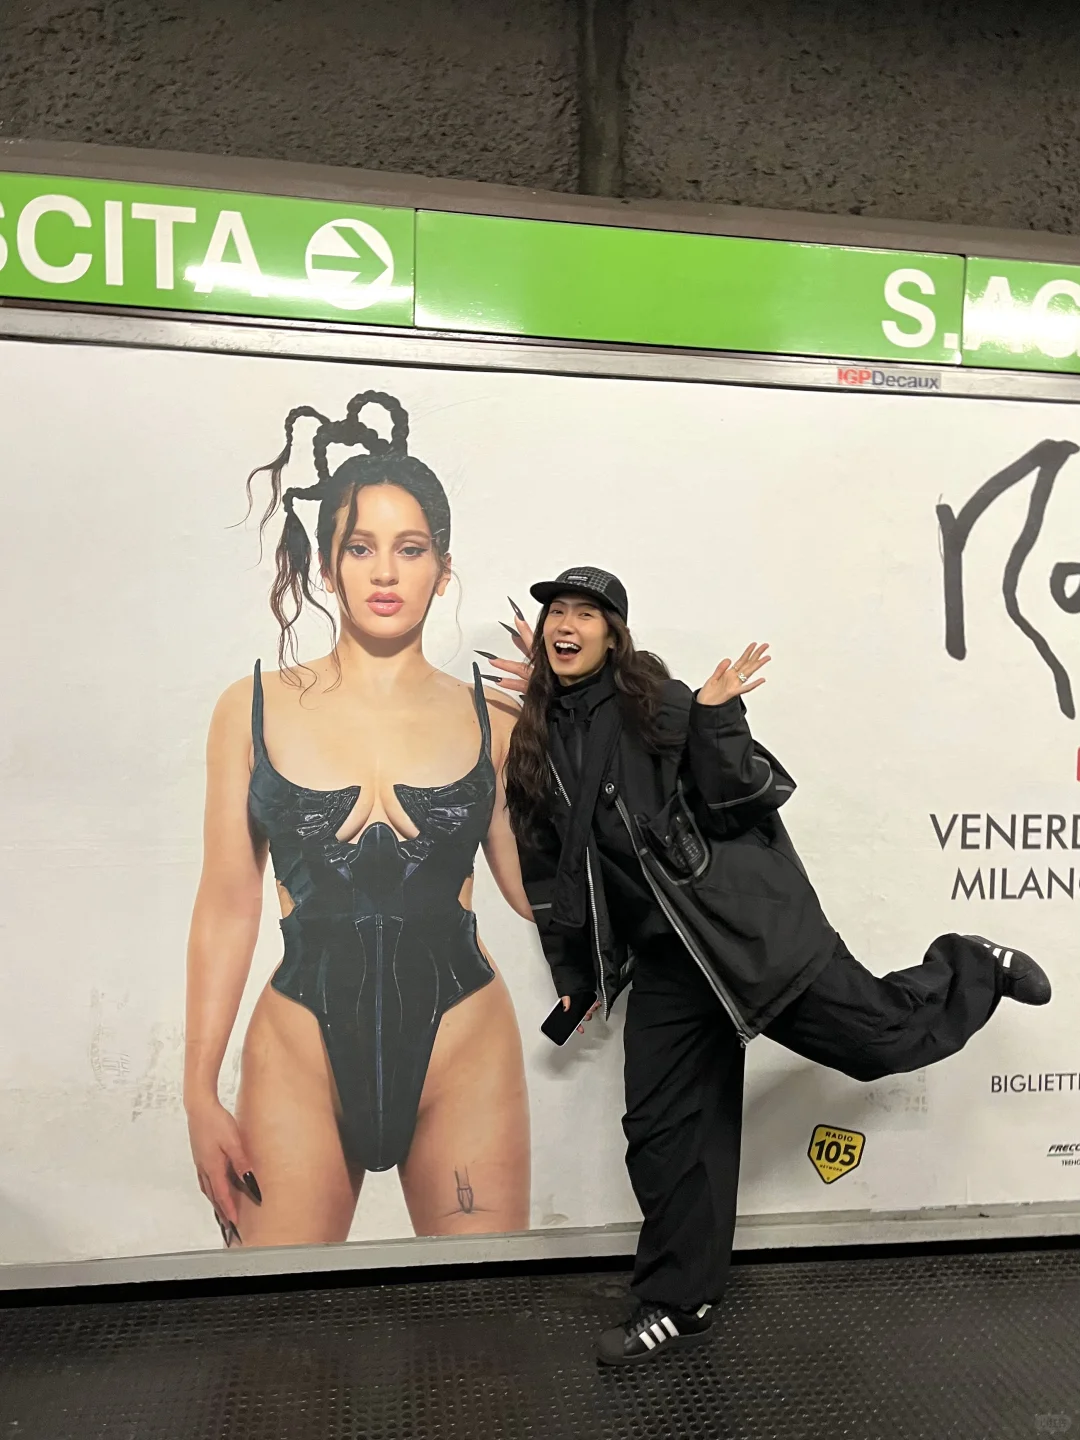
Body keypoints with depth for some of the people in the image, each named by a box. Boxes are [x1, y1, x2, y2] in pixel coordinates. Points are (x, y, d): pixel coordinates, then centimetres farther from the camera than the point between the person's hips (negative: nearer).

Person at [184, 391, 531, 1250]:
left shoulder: (491, 719, 2)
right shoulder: (255, 710, 1)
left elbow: (540, 892, 4)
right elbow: (228, 907, 3)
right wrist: (200, 1093, 3)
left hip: (464, 1052, 1)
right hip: (301, 1054, 0)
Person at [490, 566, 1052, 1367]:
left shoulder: (656, 703, -7)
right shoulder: (536, 742, 8)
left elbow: (745, 802, -10)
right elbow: (545, 865, 15)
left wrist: (716, 721, -24)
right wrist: (574, 973, 17)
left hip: (745, 924, -4)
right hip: (665, 957, 5)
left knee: (879, 1036, 1)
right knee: (663, 1130, 8)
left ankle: (971, 973, 33)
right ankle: (679, 1306, 25)